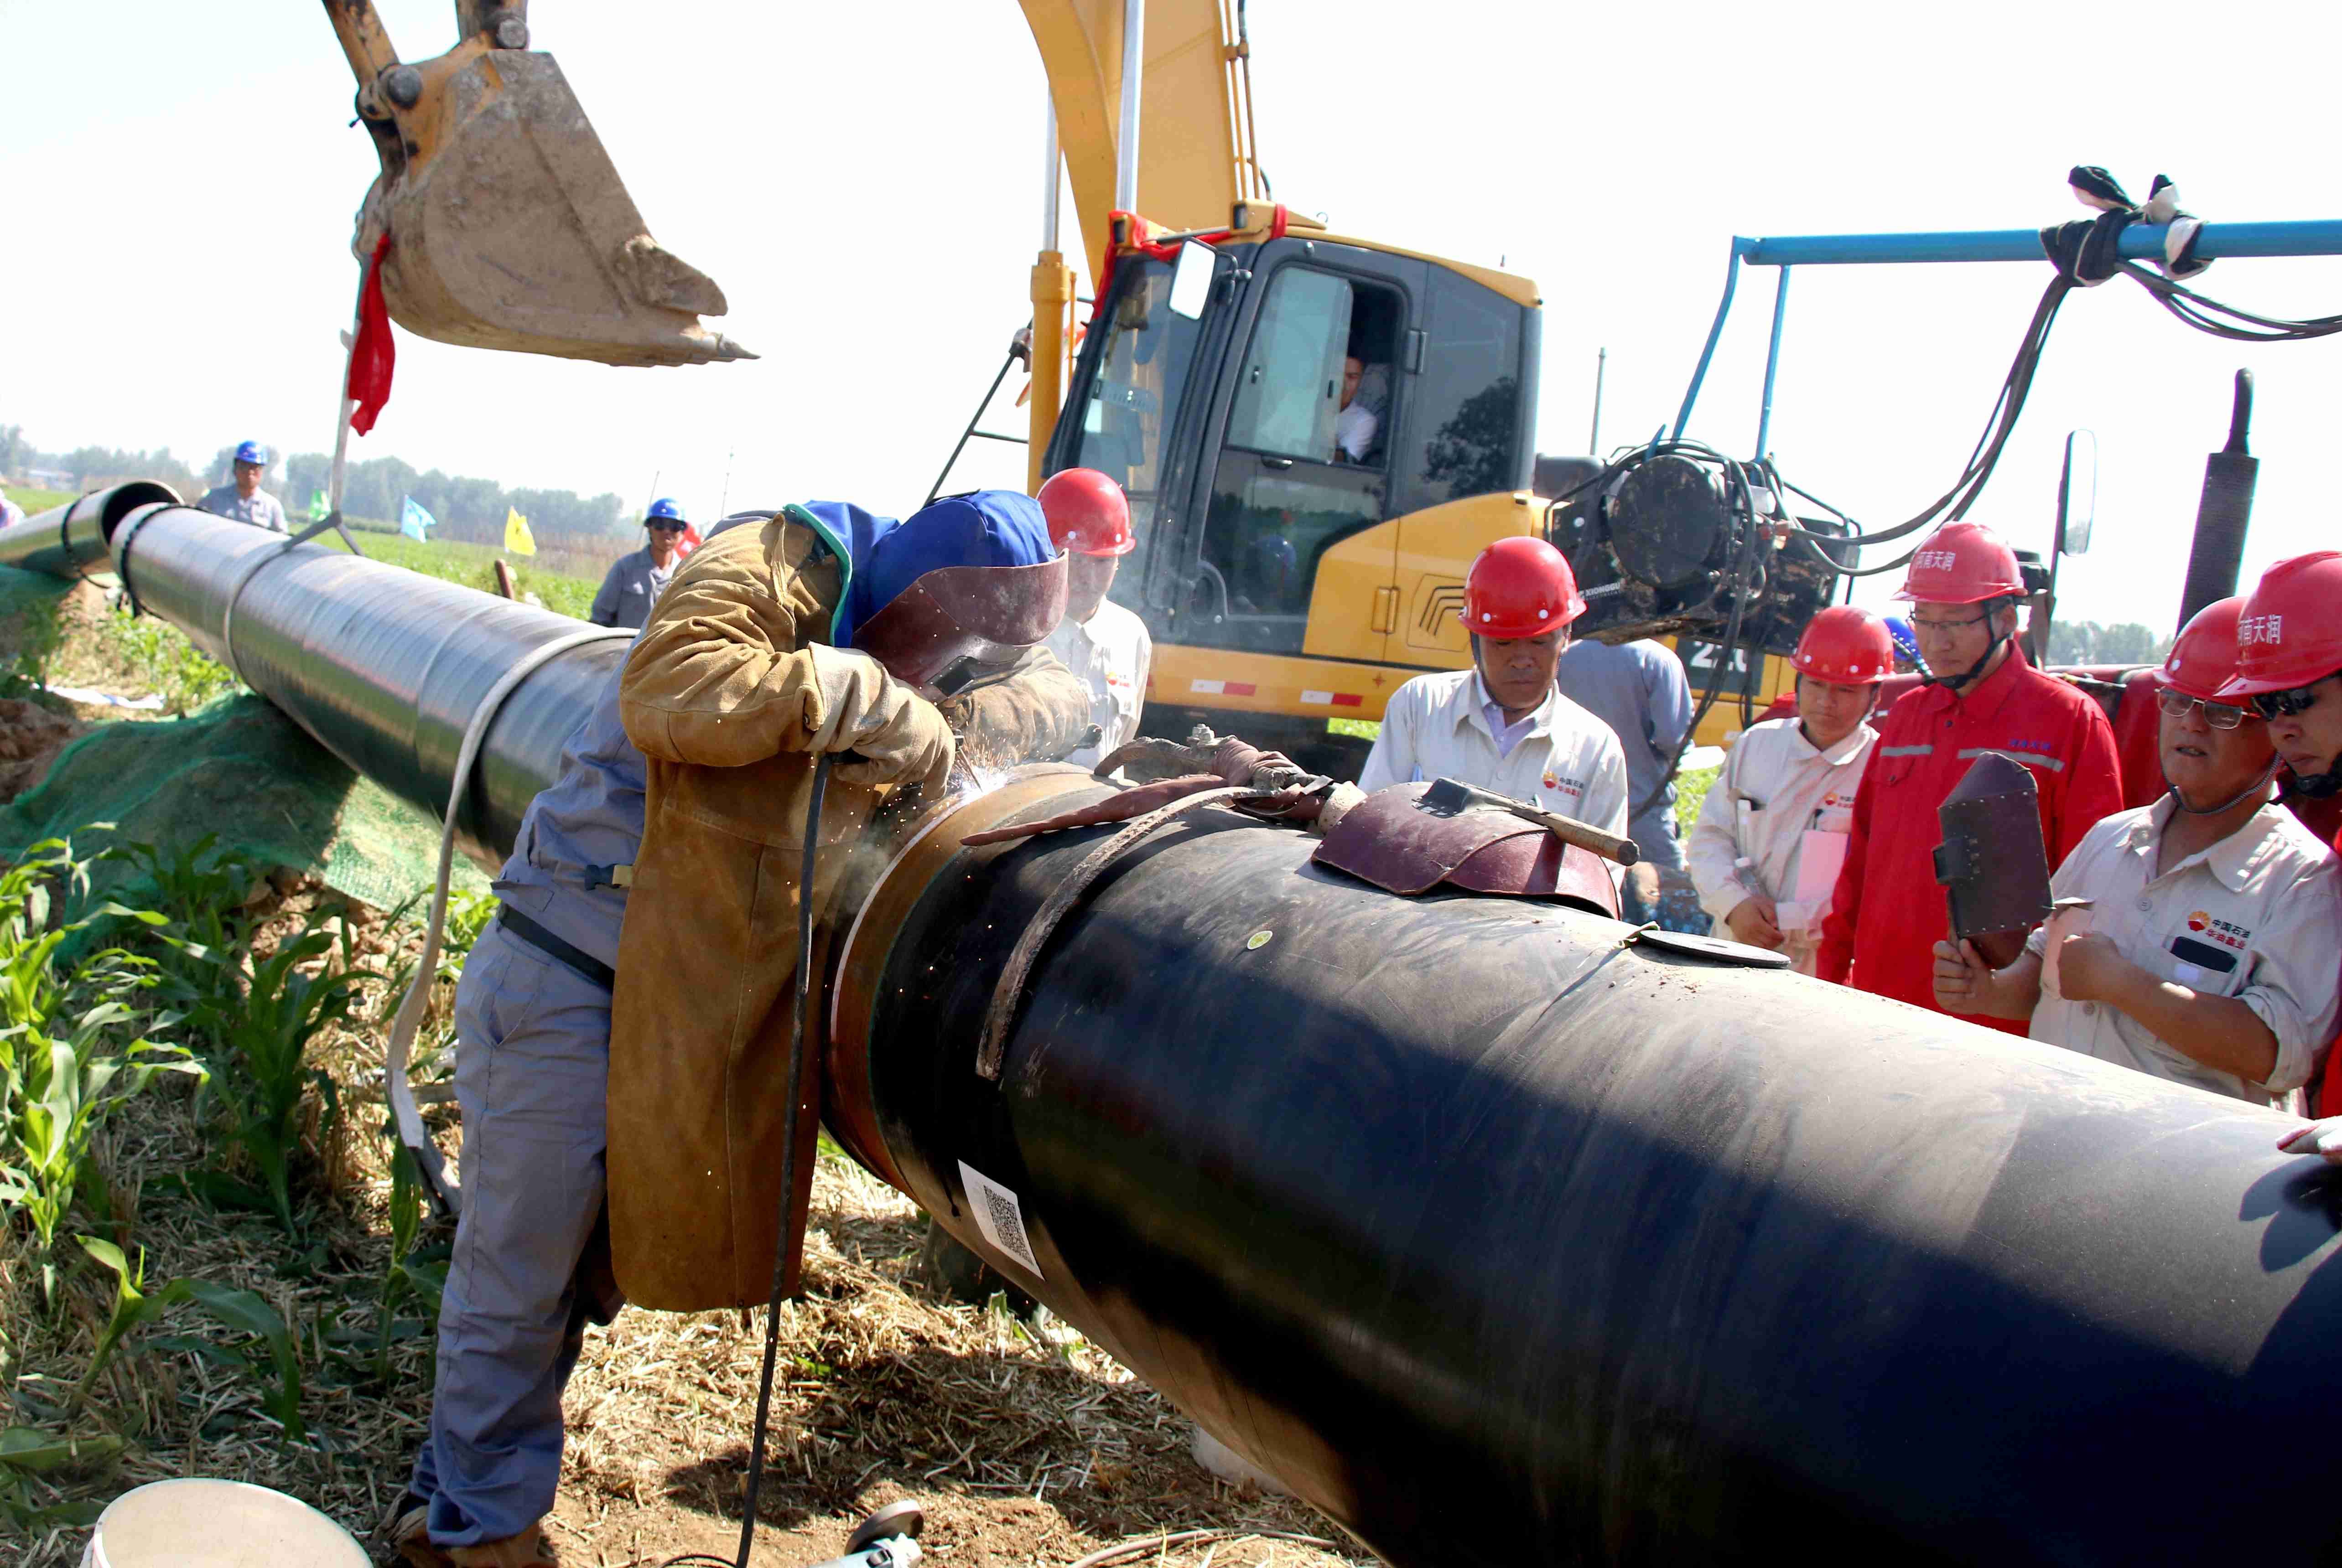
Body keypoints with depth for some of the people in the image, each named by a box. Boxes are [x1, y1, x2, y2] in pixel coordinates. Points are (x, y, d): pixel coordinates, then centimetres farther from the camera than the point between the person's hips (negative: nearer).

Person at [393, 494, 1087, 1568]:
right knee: (519, 1268, 4)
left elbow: (1056, 693, 11)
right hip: (563, 982, -8)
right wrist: (854, 690, -30)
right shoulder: (776, 566, -15)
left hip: (679, 1001, 8)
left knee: (593, 1266, 16)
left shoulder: (886, 645, 9)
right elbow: (667, 691, -30)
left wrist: (954, 725, -9)